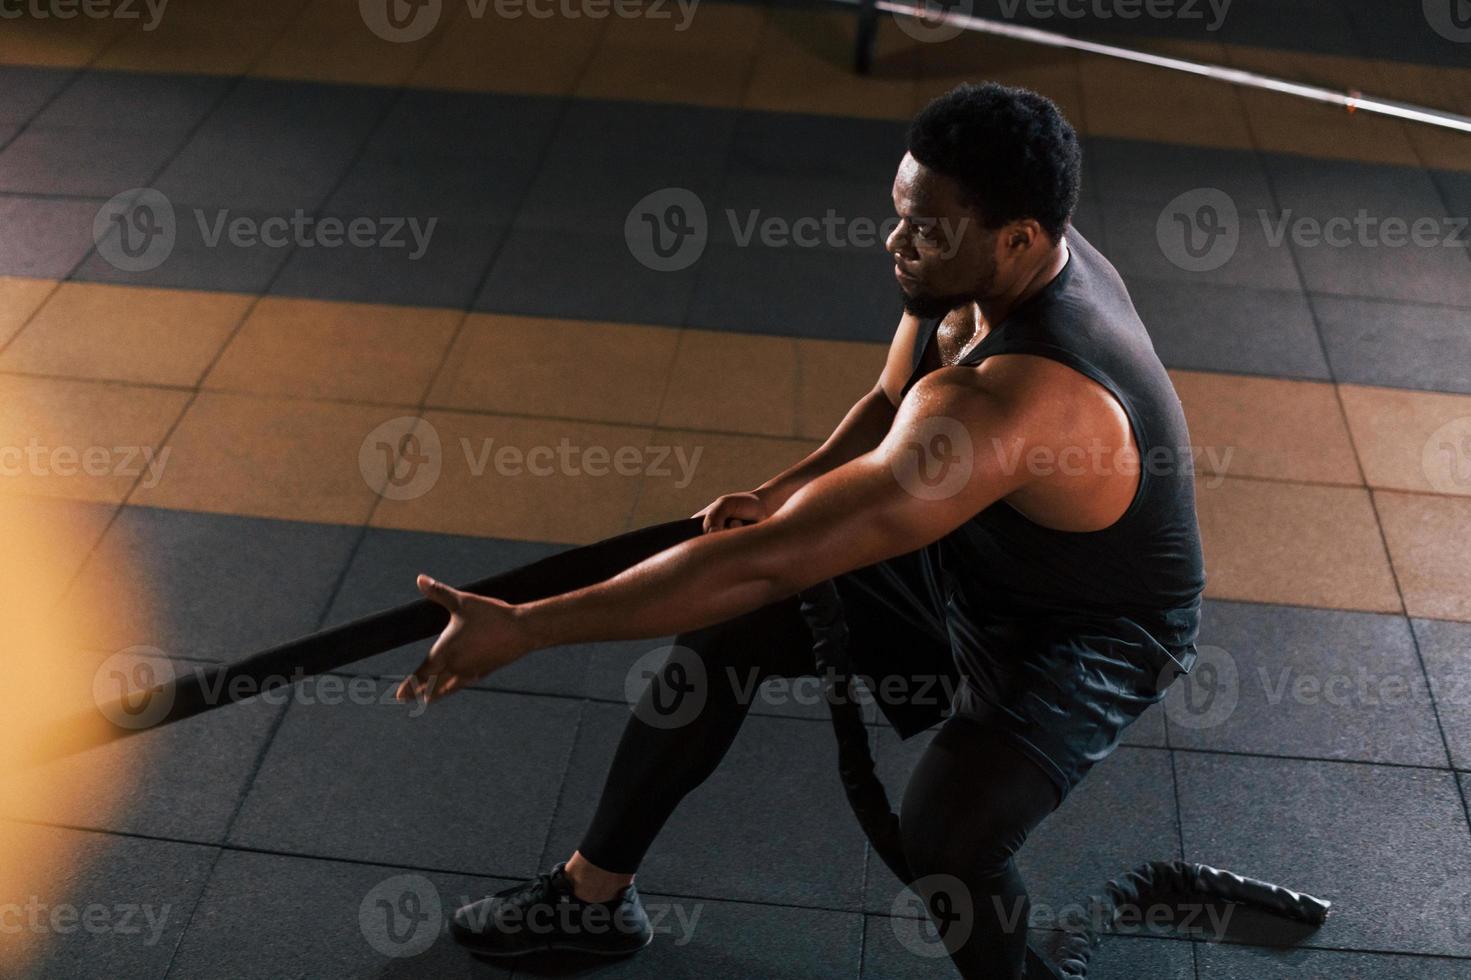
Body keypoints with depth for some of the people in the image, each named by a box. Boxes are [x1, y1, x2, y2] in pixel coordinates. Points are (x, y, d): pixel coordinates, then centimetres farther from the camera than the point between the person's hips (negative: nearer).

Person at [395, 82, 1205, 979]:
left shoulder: (1013, 401, -42)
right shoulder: (994, 265, -15)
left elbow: (770, 565, -46)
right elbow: (893, 404, 5)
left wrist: (525, 627, -42)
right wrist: (789, 490, -15)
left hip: (1089, 640, -8)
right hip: (966, 553, 8)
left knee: (941, 845, -33)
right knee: (727, 624, 1)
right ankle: (594, 893, 18)